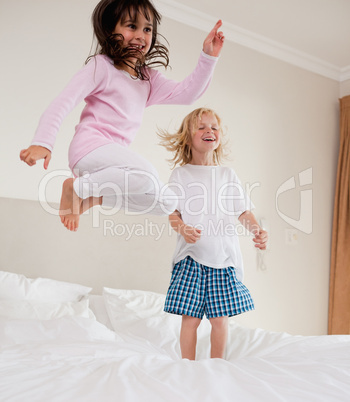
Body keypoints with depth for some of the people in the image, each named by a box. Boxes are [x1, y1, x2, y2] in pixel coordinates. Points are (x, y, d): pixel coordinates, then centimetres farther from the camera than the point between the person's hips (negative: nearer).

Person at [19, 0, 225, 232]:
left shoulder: (148, 80, 18)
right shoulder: (101, 66, -2)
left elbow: (186, 93, 9)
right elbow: (63, 103, -10)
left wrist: (208, 57, -2)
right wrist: (42, 143, -23)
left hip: (114, 155, 8)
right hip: (91, 148, -8)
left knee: (166, 203, 4)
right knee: (147, 176, -33)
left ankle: (91, 197, 5)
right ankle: (78, 186, -11)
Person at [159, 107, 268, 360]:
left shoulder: (228, 175, 12)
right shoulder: (181, 174, 6)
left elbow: (243, 211, 11)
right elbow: (172, 213, 1)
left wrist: (257, 230, -8)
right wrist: (184, 229, -19)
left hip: (223, 255, 2)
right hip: (192, 256, -2)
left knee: (220, 318, 5)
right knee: (190, 317, -1)